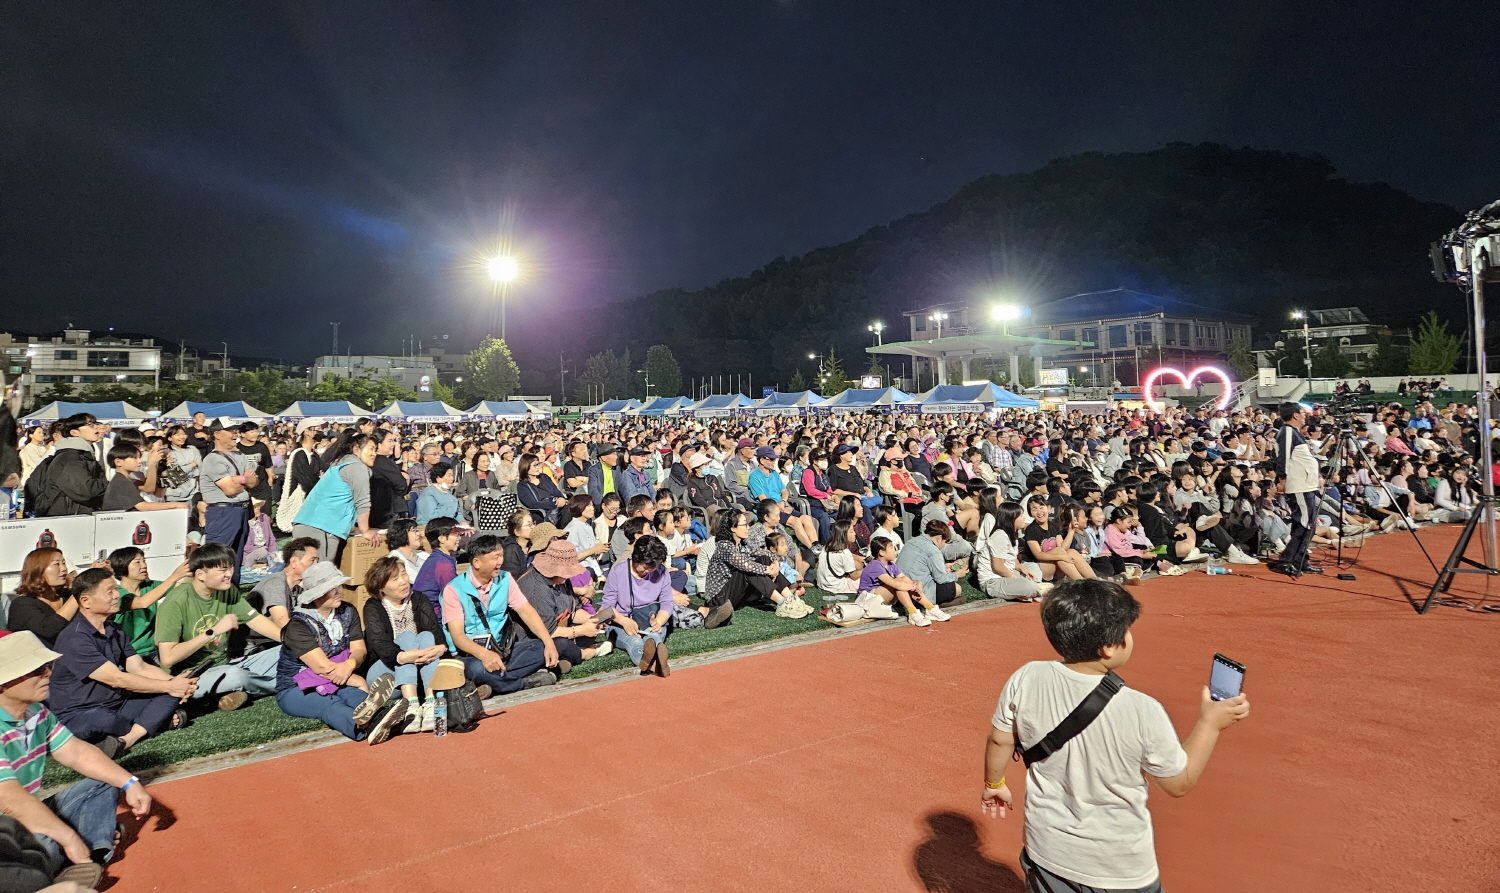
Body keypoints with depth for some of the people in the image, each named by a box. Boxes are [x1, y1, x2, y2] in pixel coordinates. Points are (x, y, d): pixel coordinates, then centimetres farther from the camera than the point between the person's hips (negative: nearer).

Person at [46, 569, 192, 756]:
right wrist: (170, 686, -18)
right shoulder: (74, 639, -20)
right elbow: (116, 679, -23)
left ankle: (124, 740, -28)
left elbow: (140, 667, 4)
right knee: (105, 720, -41)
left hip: (116, 706, 8)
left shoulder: (114, 630, 9)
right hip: (79, 715, -8)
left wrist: (174, 682, -15)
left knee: (171, 695, -11)